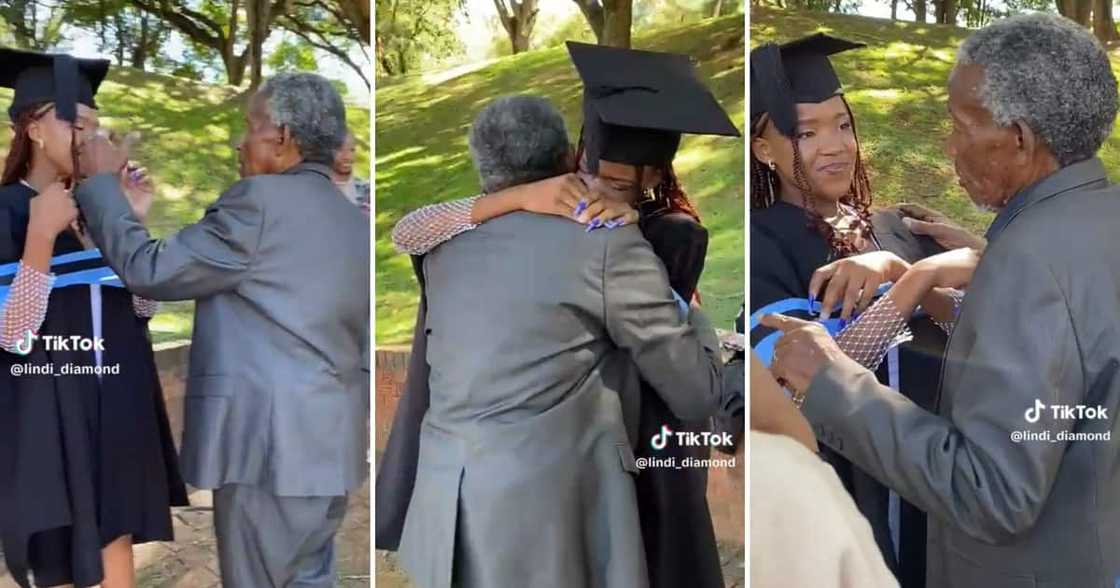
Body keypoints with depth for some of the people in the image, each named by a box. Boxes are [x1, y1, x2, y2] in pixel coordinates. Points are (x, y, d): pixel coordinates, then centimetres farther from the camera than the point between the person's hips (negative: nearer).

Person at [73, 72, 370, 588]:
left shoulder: (261, 199, -11)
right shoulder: (353, 222, 14)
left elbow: (149, 270, -8)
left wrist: (99, 183, 3)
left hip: (269, 445, -8)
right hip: (330, 446, 8)